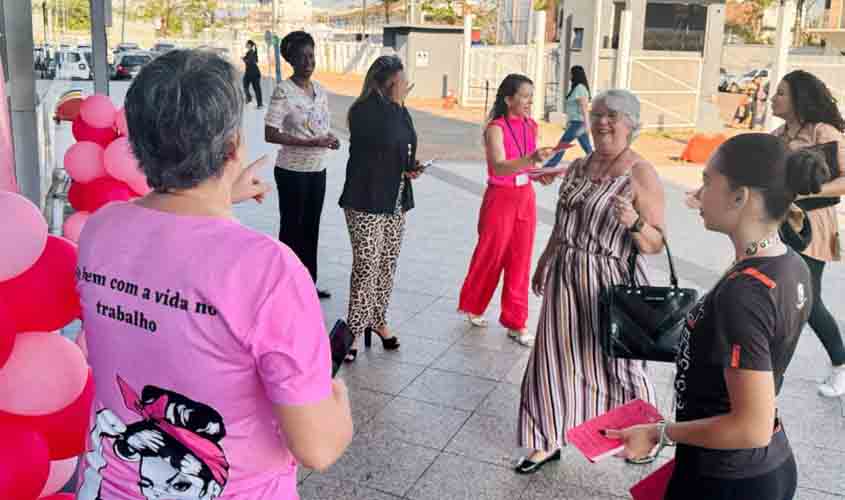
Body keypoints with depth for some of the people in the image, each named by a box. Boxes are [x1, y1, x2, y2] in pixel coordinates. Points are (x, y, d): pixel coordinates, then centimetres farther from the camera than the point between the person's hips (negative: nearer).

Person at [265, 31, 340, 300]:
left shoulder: (320, 90, 7)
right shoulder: (283, 91, -13)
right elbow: (270, 135, -18)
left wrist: (331, 139, -6)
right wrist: (311, 142, -24)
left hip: (318, 170, 6)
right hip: (292, 171, -6)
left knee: (311, 229, 14)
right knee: (292, 228, 4)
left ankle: (309, 283, 27)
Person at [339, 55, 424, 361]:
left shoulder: (400, 111, 11)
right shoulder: (363, 111, -12)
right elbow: (386, 140, -24)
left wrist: (412, 167, 3)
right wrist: (395, 102, -14)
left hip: (395, 201, 7)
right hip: (366, 201, -7)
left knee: (387, 264, 13)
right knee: (366, 266, -7)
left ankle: (378, 320, 28)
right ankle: (355, 330, 5)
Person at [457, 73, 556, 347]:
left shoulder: (531, 126, 4)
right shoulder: (496, 128, -16)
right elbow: (499, 167, -30)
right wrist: (531, 159, -45)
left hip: (526, 197, 6)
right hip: (501, 199, -6)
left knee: (520, 261, 8)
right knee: (490, 256, 8)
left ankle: (515, 322, 18)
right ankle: (473, 307, 32)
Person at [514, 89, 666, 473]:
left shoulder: (642, 174, -12)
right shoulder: (577, 167, 8)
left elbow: (656, 244, -13)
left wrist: (633, 223, -31)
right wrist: (544, 263, 21)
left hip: (610, 284, -5)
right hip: (565, 279, 6)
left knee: (616, 363, 8)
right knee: (556, 357, 9)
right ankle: (548, 441, 23)